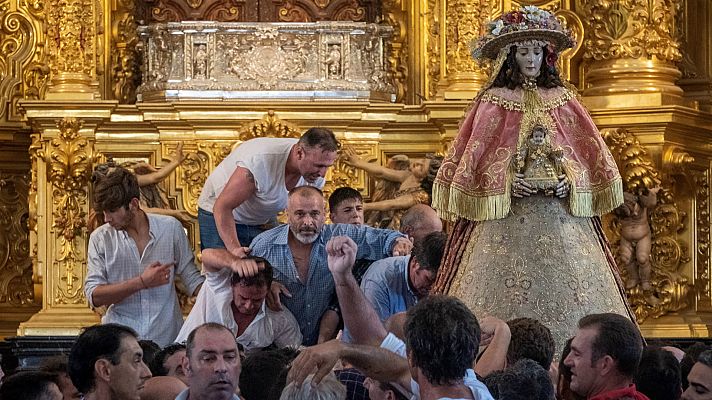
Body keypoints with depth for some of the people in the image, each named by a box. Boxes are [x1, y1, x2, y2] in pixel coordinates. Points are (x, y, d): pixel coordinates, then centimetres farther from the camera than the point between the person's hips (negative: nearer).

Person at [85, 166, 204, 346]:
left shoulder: (170, 228, 5)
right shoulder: (100, 238, 4)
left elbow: (191, 279, 14)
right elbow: (93, 296, -3)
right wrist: (142, 282, -12)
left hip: (167, 339, 0)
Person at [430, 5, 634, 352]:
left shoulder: (563, 100, 12)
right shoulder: (493, 102, 5)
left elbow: (589, 154, 11)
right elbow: (474, 159, 1)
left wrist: (571, 180, -7)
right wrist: (505, 181, -14)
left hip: (560, 213, 2)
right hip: (505, 215, -2)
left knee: (565, 291, -5)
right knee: (507, 292, -11)